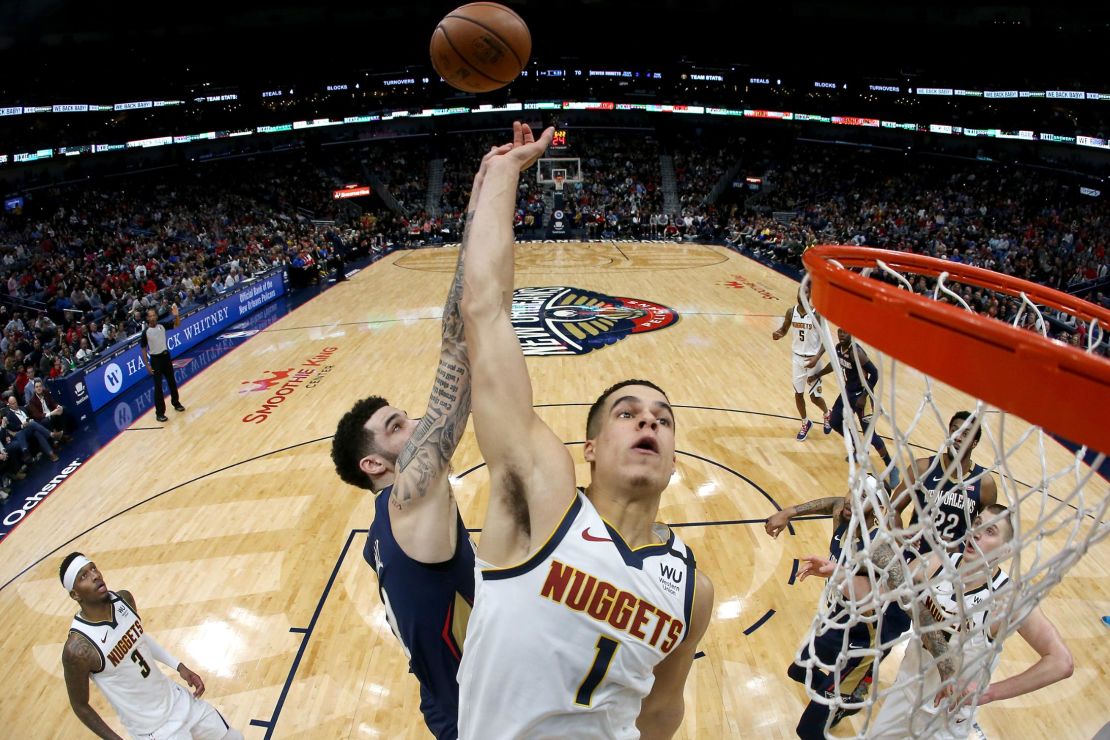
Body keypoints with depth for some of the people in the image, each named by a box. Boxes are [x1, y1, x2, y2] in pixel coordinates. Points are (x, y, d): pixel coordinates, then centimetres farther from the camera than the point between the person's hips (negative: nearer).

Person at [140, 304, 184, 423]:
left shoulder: (162, 326, -3)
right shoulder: (145, 332, -12)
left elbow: (177, 325, 0)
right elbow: (143, 350, -7)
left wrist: (177, 315, -21)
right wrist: (147, 365, -11)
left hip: (166, 356, 4)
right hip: (155, 359, -4)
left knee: (172, 382, 17)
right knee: (158, 386, -3)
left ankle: (176, 403, 36)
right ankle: (159, 413, 2)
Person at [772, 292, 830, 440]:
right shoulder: (791, 311, -5)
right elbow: (784, 330, 9)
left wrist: (817, 357, -25)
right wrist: (777, 334, -16)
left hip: (812, 359, -4)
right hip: (797, 357, 4)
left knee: (814, 396, 3)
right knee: (798, 394, 11)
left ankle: (827, 414, 36)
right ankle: (805, 423, 32)